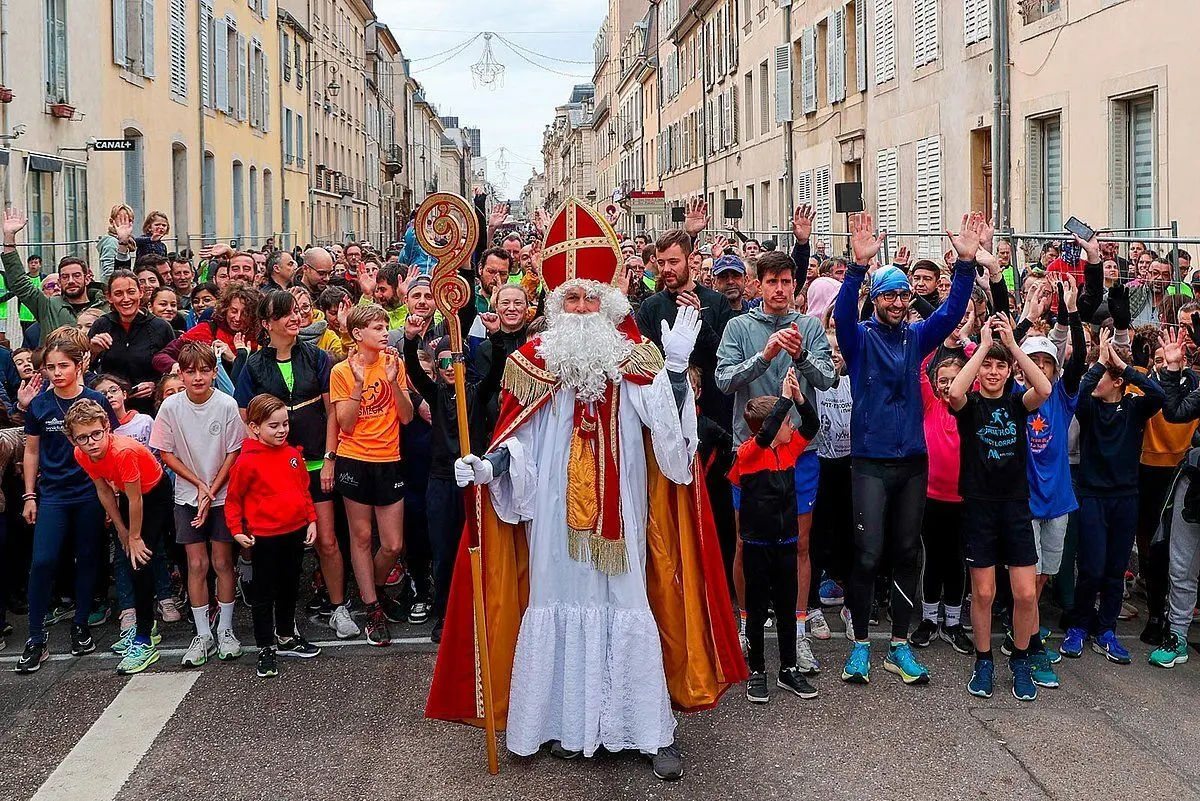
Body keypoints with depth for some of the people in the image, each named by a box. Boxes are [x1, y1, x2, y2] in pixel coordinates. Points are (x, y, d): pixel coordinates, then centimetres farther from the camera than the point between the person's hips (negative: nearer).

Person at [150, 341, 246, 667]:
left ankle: (225, 630, 15)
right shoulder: (171, 406, -8)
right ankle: (203, 634, 12)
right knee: (196, 564, 3)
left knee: (222, 562, 3)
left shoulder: (227, 405, -12)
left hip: (222, 495, -1)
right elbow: (167, 454, -1)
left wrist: (211, 492, -11)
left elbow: (232, 454, -7)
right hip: (187, 497, 1)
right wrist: (200, 484, -8)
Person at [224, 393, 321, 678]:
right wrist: (236, 530, -9)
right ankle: (266, 649, 14)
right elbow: (233, 499, -5)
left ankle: (286, 636, 35)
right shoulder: (247, 461, -13)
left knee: (289, 588, 19)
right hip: (265, 537, -5)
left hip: (295, 532, 6)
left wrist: (311, 520, 9)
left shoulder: (293, 455, 3)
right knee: (264, 593, 4)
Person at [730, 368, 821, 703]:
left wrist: (799, 396, -16)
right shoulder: (748, 452, -15)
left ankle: (789, 670, 22)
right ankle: (756, 672, 16)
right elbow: (765, 434, -33)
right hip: (757, 543, -6)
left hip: (785, 541, 6)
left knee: (787, 606, 12)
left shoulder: (789, 448, 4)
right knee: (757, 609, 5)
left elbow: (812, 426, -1)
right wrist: (786, 398, -30)